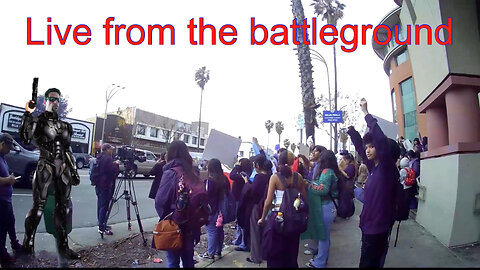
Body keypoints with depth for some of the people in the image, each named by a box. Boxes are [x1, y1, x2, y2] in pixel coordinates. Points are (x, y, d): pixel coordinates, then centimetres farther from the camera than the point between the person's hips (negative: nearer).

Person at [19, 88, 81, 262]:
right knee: (38, 206, -6)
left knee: (62, 208, 6)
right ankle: (28, 246, 7)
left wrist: (74, 170, 14)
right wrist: (28, 114, -17)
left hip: (64, 168, 5)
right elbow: (25, 138, -16)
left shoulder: (64, 125, 17)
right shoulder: (38, 121, 3)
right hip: (45, 166, -5)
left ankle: (63, 247, 11)